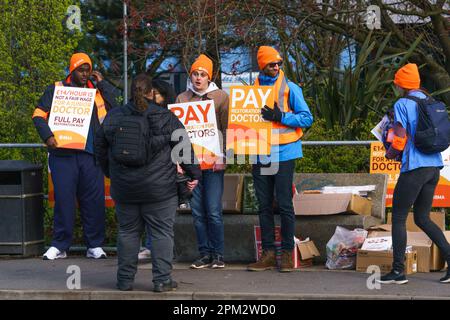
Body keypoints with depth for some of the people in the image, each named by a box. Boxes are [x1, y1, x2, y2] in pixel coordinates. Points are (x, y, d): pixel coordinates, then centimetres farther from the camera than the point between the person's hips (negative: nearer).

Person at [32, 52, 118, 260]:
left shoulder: (96, 91, 17)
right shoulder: (56, 89, 8)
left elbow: (115, 105, 2)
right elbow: (39, 115, 3)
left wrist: (101, 82, 5)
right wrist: (47, 136, -12)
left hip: (91, 155, 2)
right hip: (63, 154, -2)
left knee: (94, 200, 1)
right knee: (63, 199, -2)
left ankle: (94, 245, 9)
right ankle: (60, 245, 5)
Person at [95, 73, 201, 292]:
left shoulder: (112, 118, 4)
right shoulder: (165, 118, -5)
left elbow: (100, 149, 13)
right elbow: (184, 148, -3)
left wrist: (110, 173, 26)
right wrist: (194, 174, 7)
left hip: (124, 189, 3)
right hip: (159, 190, -3)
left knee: (128, 231, 12)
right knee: (162, 232, 3)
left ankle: (125, 279, 16)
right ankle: (162, 280, 1)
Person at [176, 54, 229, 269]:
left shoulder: (220, 96, 4)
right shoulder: (182, 98, 11)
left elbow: (227, 128, 0)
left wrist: (222, 157, -8)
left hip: (213, 162, -3)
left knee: (213, 211, -6)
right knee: (197, 211, 4)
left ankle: (218, 254, 3)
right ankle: (205, 254, 10)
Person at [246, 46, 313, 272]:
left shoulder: (289, 88, 0)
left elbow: (306, 118, -4)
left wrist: (280, 116, -16)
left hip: (283, 153, -4)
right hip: (260, 155, 4)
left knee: (284, 204, -3)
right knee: (264, 206, 6)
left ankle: (287, 252, 4)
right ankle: (268, 253, 11)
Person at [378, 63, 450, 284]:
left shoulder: (402, 105, -9)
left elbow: (399, 141, -12)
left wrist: (390, 154, 10)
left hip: (414, 168, -7)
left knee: (398, 218, 2)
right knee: (422, 218, 16)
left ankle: (398, 271, 2)